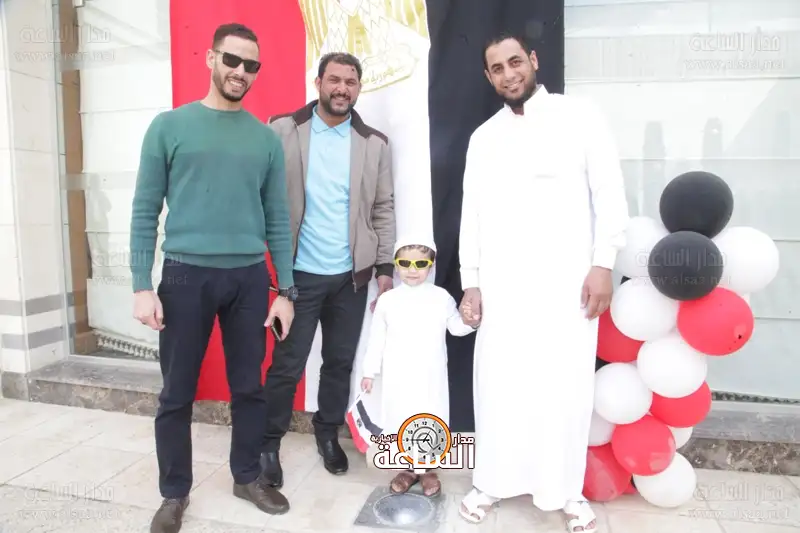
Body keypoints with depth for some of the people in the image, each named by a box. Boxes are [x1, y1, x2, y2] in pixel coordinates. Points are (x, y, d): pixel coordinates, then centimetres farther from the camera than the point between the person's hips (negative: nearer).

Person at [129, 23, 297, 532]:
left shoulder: (267, 138, 8)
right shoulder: (169, 126, 3)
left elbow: (278, 219, 7)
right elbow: (145, 212, 1)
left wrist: (286, 290, 3)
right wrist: (142, 286, -6)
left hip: (250, 278, 2)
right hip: (186, 275, -1)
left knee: (249, 387, 11)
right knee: (177, 393, 8)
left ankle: (248, 476, 31)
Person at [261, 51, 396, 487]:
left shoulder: (374, 143, 5)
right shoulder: (284, 131, -1)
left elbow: (384, 209, 6)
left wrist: (384, 267, 1)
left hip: (352, 274, 3)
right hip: (300, 272, -2)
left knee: (340, 361, 13)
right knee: (287, 364, 4)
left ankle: (328, 432, 34)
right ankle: (269, 443, 25)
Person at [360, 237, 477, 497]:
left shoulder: (441, 297, -4)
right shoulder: (387, 300, -2)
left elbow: (457, 328, 6)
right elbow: (376, 339, 2)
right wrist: (369, 371, 4)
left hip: (430, 378, 0)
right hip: (398, 378, 1)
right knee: (400, 421, 11)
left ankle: (426, 469, 30)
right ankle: (408, 467, 31)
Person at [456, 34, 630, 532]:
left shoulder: (580, 117, 4)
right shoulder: (483, 137, 13)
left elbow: (609, 195, -1)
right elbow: (471, 213, 11)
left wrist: (603, 264, -9)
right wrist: (470, 280, 6)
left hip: (566, 282, -2)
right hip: (501, 286, 3)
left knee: (566, 386, 4)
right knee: (498, 385, 6)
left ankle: (567, 489, 23)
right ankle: (495, 480, 25)